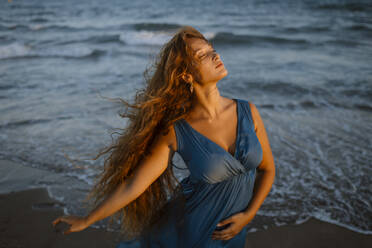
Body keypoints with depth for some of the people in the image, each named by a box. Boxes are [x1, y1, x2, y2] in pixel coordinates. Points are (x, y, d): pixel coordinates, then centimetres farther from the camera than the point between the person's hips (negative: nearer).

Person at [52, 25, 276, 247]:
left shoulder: (248, 112, -12)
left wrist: (248, 215, -12)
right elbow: (132, 185, -16)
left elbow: (268, 169, 0)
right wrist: (86, 221, -10)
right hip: (188, 230, -3)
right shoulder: (176, 131, -21)